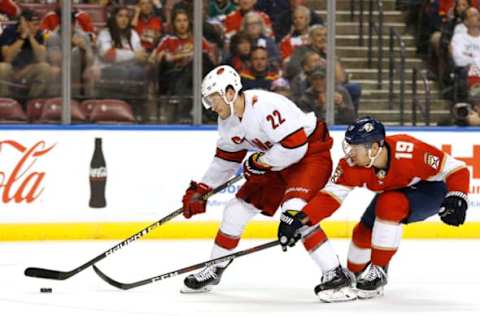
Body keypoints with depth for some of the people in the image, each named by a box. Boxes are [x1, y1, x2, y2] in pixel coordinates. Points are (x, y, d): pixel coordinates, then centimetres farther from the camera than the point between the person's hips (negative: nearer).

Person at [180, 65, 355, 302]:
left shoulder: (265, 106, -30)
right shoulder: (227, 120, 0)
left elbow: (295, 145, -33)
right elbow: (226, 159, 15)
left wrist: (260, 163, -21)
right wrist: (200, 190, 12)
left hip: (311, 153, -10)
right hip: (274, 162, 10)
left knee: (294, 210, -30)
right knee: (238, 208, 9)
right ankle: (214, 270, 26)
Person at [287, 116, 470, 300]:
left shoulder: (409, 151, -38)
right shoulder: (352, 164, -23)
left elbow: (455, 169, -30)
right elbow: (331, 195, -24)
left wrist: (456, 200, -43)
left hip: (430, 190, -6)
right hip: (395, 192, 6)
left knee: (389, 205, -30)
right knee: (364, 231, -3)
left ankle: (378, 271, -17)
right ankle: (355, 277, 28)